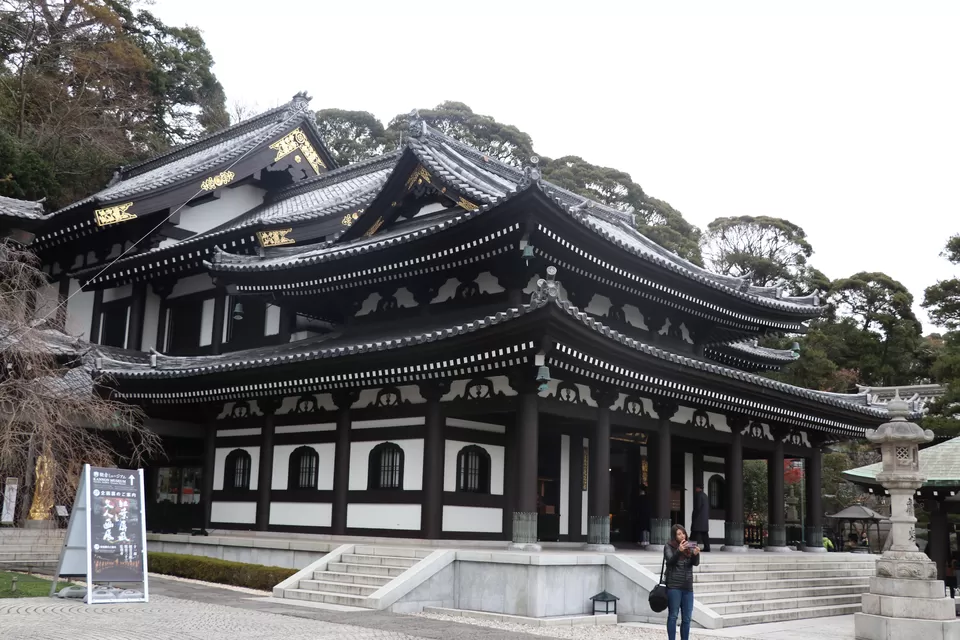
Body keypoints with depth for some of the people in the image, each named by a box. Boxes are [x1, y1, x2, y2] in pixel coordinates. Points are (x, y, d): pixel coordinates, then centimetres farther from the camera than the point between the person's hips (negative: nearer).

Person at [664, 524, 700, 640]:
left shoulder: (689, 547, 9)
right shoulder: (668, 546, 0)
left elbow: (696, 563, -2)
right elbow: (670, 560, -14)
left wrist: (696, 554, -25)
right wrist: (679, 551, -32)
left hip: (688, 587, 4)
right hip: (673, 586, -4)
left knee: (687, 618, 6)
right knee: (673, 616, -2)